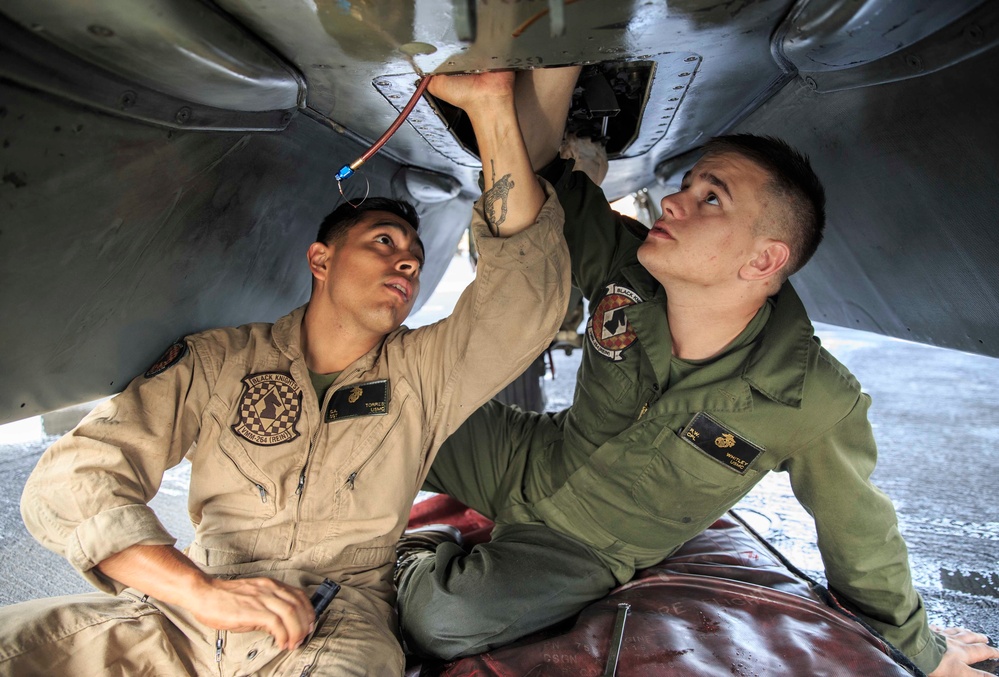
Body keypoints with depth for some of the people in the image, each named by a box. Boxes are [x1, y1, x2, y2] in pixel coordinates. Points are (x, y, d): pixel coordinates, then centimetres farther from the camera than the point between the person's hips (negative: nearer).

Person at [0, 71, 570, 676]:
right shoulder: (219, 360, 3)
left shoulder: (422, 372, 4)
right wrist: (202, 590, -20)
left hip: (338, 626, 0)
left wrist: (490, 105, -13)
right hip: (185, 614, 1)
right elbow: (73, 478, -4)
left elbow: (527, 293, -10)